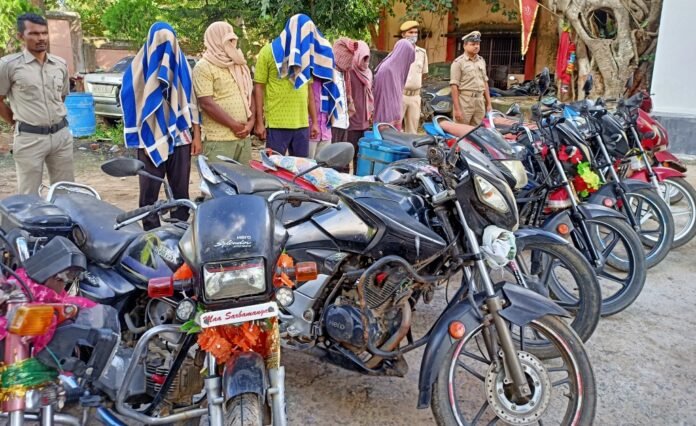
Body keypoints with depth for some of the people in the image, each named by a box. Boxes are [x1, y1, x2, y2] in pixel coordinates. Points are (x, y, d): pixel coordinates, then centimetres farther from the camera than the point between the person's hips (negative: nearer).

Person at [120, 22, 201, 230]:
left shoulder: (181, 65, 7)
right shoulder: (140, 67, 1)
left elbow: (190, 101, 7)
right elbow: (131, 102, 4)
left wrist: (196, 135, 2)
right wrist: (136, 136, -2)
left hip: (180, 137, 2)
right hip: (150, 139, -1)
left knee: (181, 190, 7)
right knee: (149, 191, 3)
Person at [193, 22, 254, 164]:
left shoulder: (240, 65, 18)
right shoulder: (204, 67, -4)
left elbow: (249, 96, 19)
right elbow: (206, 103, -12)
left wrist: (251, 122, 2)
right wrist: (234, 125, -11)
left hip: (244, 138, 7)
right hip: (218, 140, -7)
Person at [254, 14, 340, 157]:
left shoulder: (306, 55, 15)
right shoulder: (269, 51, 0)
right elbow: (259, 87, -2)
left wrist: (314, 121, 13)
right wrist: (259, 122, -8)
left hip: (302, 124, 5)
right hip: (277, 124, -5)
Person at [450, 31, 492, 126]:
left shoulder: (481, 61, 15)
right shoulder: (458, 62, -5)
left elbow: (485, 82, 19)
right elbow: (454, 86, -10)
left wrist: (488, 103, 13)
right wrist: (457, 109, -16)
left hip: (480, 101, 6)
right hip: (464, 101, -6)